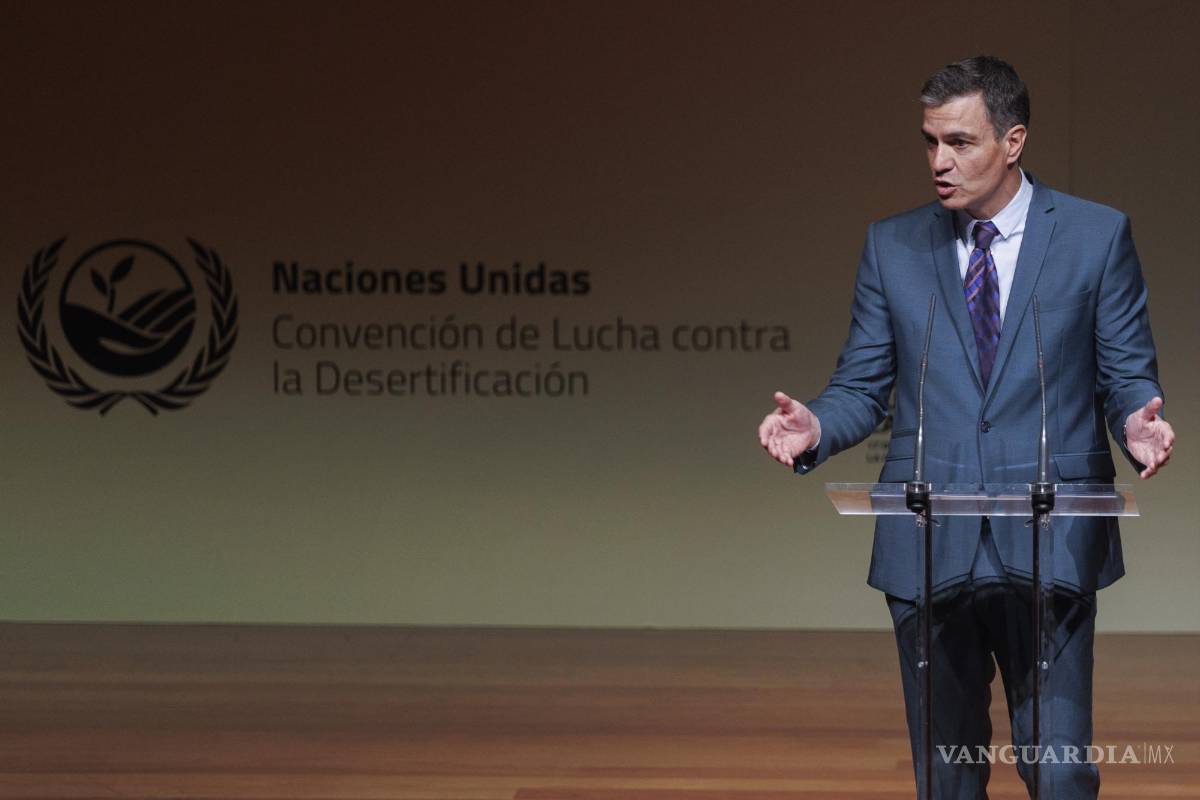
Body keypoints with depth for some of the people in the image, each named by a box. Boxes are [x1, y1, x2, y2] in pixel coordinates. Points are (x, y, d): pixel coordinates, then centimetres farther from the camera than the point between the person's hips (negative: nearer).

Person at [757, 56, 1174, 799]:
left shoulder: (1097, 235, 2)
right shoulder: (892, 246, 8)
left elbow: (1128, 374, 4)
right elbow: (862, 387, 9)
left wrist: (1139, 422, -19)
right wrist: (816, 426, -12)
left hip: (1048, 543, -2)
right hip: (928, 543, 2)